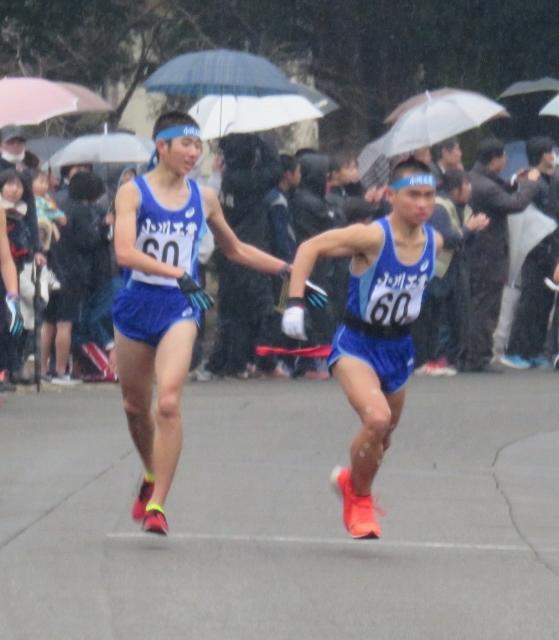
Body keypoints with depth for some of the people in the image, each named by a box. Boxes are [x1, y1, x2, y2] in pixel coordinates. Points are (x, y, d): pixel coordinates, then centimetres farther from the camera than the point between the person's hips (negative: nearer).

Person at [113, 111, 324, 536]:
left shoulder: (204, 198, 6)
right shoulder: (133, 193, -5)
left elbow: (236, 250, 22)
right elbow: (125, 252, -20)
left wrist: (288, 271, 17)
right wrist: (178, 274, -32)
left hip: (180, 309, 0)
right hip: (136, 304, 0)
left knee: (168, 403, -19)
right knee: (136, 406, 14)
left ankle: (157, 505, -18)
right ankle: (152, 477, 42)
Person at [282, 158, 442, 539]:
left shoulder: (433, 242, -7)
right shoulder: (373, 237, -24)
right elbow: (310, 248, -19)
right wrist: (296, 303, -26)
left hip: (399, 348, 6)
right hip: (358, 345, -6)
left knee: (383, 435, 19)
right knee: (377, 419, -27)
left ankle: (350, 480, 52)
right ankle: (359, 499, -1)